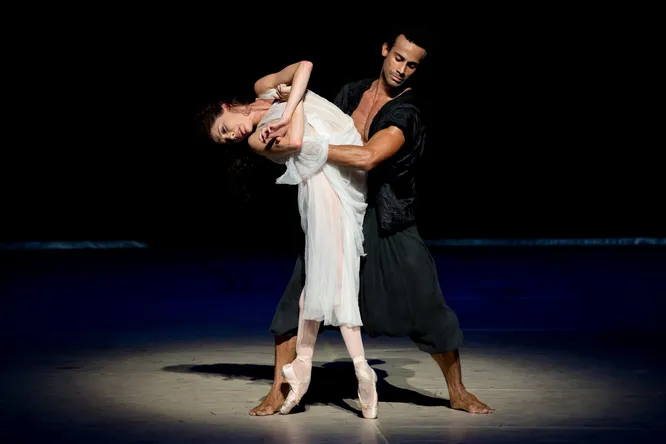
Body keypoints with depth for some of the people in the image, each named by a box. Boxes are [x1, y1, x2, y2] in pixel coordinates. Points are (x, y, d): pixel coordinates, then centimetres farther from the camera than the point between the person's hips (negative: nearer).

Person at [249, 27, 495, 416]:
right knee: (298, 300, -5)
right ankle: (278, 393, 4)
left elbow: (366, 157, -31)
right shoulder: (352, 93, 5)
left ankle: (459, 393, 18)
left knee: (429, 307, -1)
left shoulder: (406, 114, -15)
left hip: (387, 222, -4)